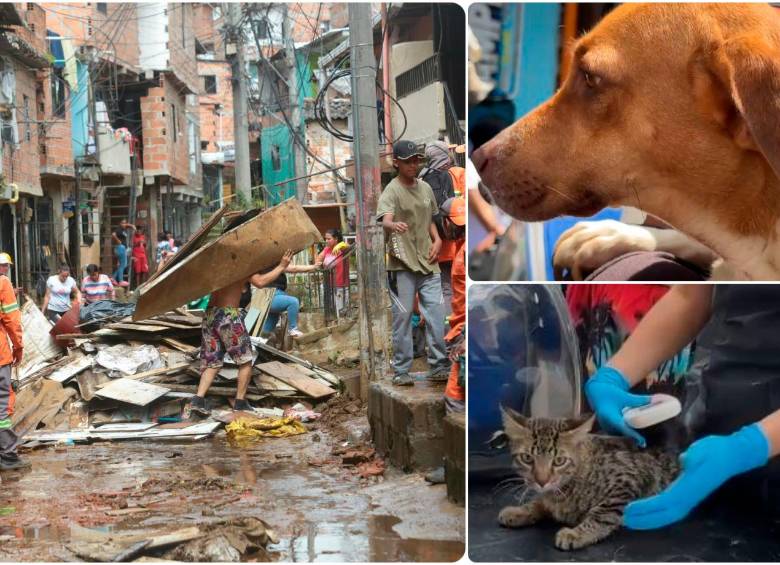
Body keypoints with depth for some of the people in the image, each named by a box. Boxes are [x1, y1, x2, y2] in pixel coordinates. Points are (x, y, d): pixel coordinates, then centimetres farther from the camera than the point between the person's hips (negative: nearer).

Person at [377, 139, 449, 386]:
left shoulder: (425, 188, 12)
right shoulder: (391, 192, -8)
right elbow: (385, 220, -27)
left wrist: (437, 239, 5)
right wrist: (394, 225, -50)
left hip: (428, 263, 6)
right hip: (402, 265, -5)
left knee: (437, 314, 2)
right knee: (402, 317, -1)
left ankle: (438, 366, 11)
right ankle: (401, 371, 6)